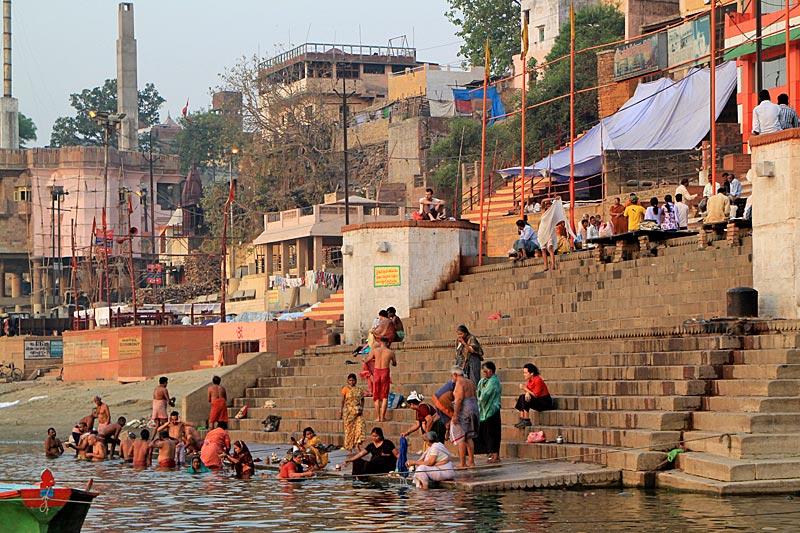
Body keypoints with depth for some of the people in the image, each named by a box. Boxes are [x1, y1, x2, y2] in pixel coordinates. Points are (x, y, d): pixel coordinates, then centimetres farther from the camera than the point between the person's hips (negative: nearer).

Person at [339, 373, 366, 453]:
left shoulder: (359, 389, 7)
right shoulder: (345, 389, 1)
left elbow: (362, 400, 14)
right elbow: (342, 401, 2)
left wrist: (361, 408, -2)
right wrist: (341, 412, -2)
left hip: (357, 411, 2)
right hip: (348, 411, -2)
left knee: (360, 426, -12)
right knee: (349, 428, 0)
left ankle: (357, 445, -9)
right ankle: (349, 447, 9)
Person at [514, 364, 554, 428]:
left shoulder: (537, 380, -20)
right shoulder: (529, 380, 6)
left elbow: (536, 395, -19)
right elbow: (528, 391, 5)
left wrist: (525, 388, -16)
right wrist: (527, 393, -19)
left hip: (545, 403, -9)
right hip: (538, 401, 9)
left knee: (524, 398, -24)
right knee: (521, 397, -3)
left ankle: (526, 421, -23)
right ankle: (522, 420, -10)